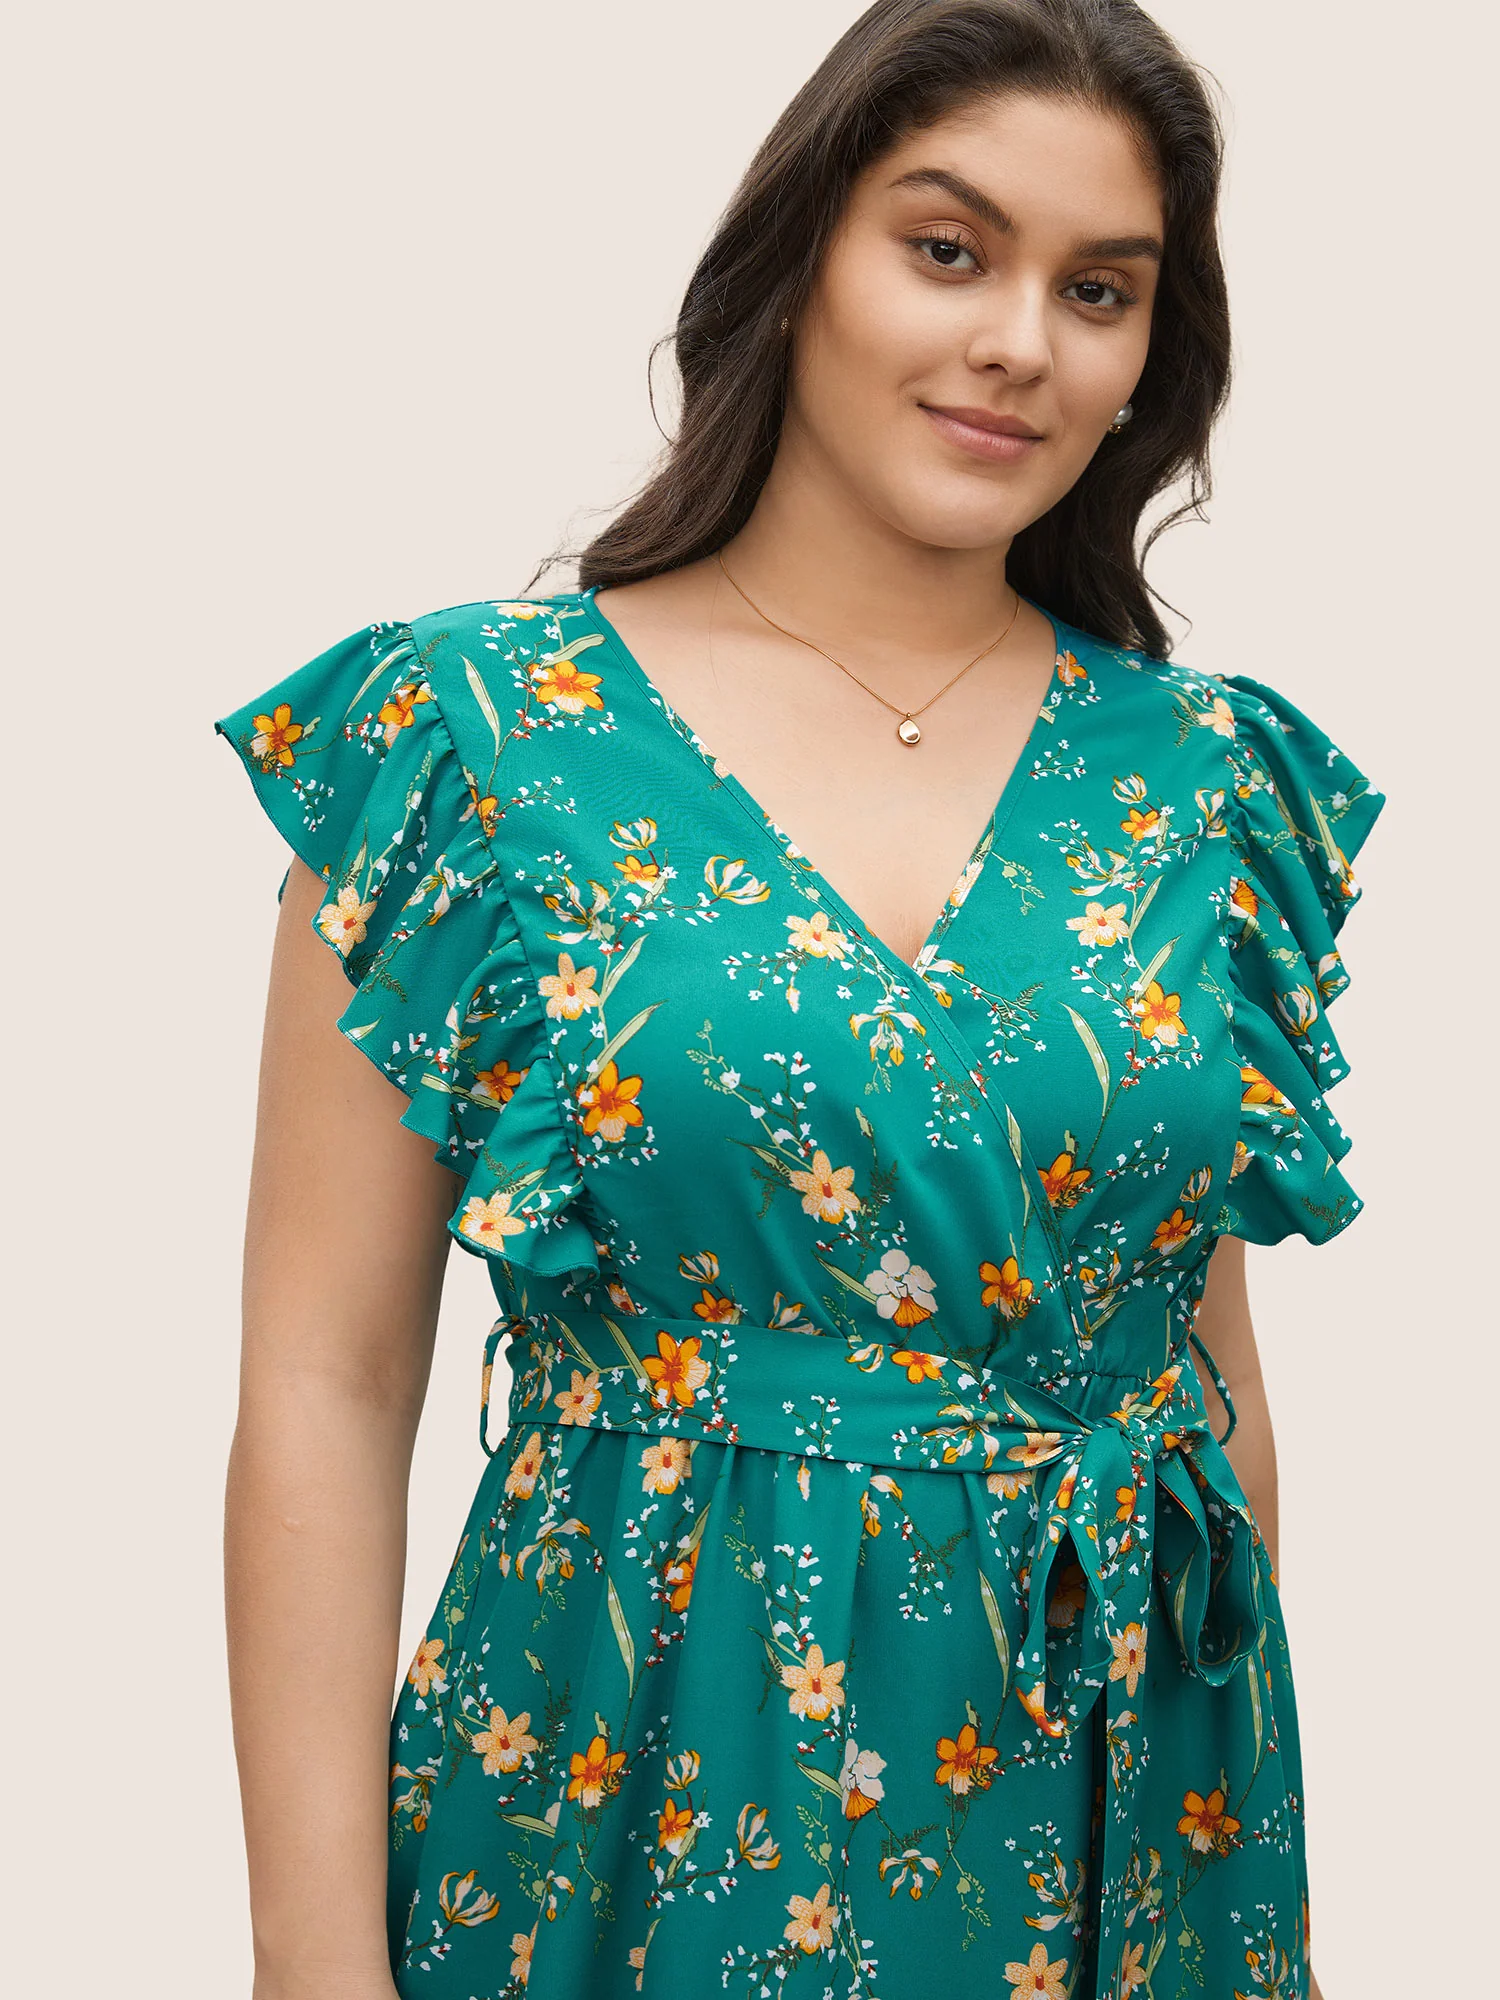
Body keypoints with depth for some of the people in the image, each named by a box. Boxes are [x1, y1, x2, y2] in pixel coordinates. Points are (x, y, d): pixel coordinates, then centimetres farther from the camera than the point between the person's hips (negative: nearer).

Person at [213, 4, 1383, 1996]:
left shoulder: (1215, 774, 1)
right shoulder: (472, 730, -8)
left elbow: (1212, 1349, 8)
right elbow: (328, 1388, -9)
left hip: (1124, 1794, 3)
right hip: (636, 1796, -3)